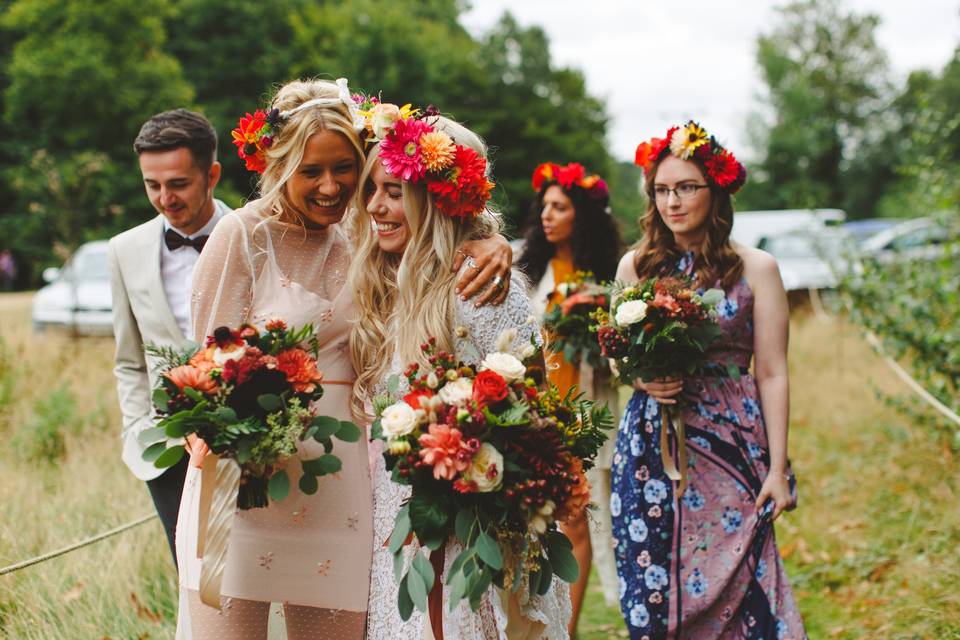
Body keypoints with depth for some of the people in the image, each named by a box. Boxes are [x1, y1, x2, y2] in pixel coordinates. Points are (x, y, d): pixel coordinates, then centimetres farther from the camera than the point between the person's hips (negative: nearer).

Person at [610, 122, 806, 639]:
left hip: (731, 445, -2)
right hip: (651, 446, 2)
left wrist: (777, 468, -6)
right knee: (655, 593, 2)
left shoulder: (754, 268, 0)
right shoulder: (635, 265, 7)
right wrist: (640, 379, -8)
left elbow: (772, 375, -1)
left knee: (736, 585, -4)